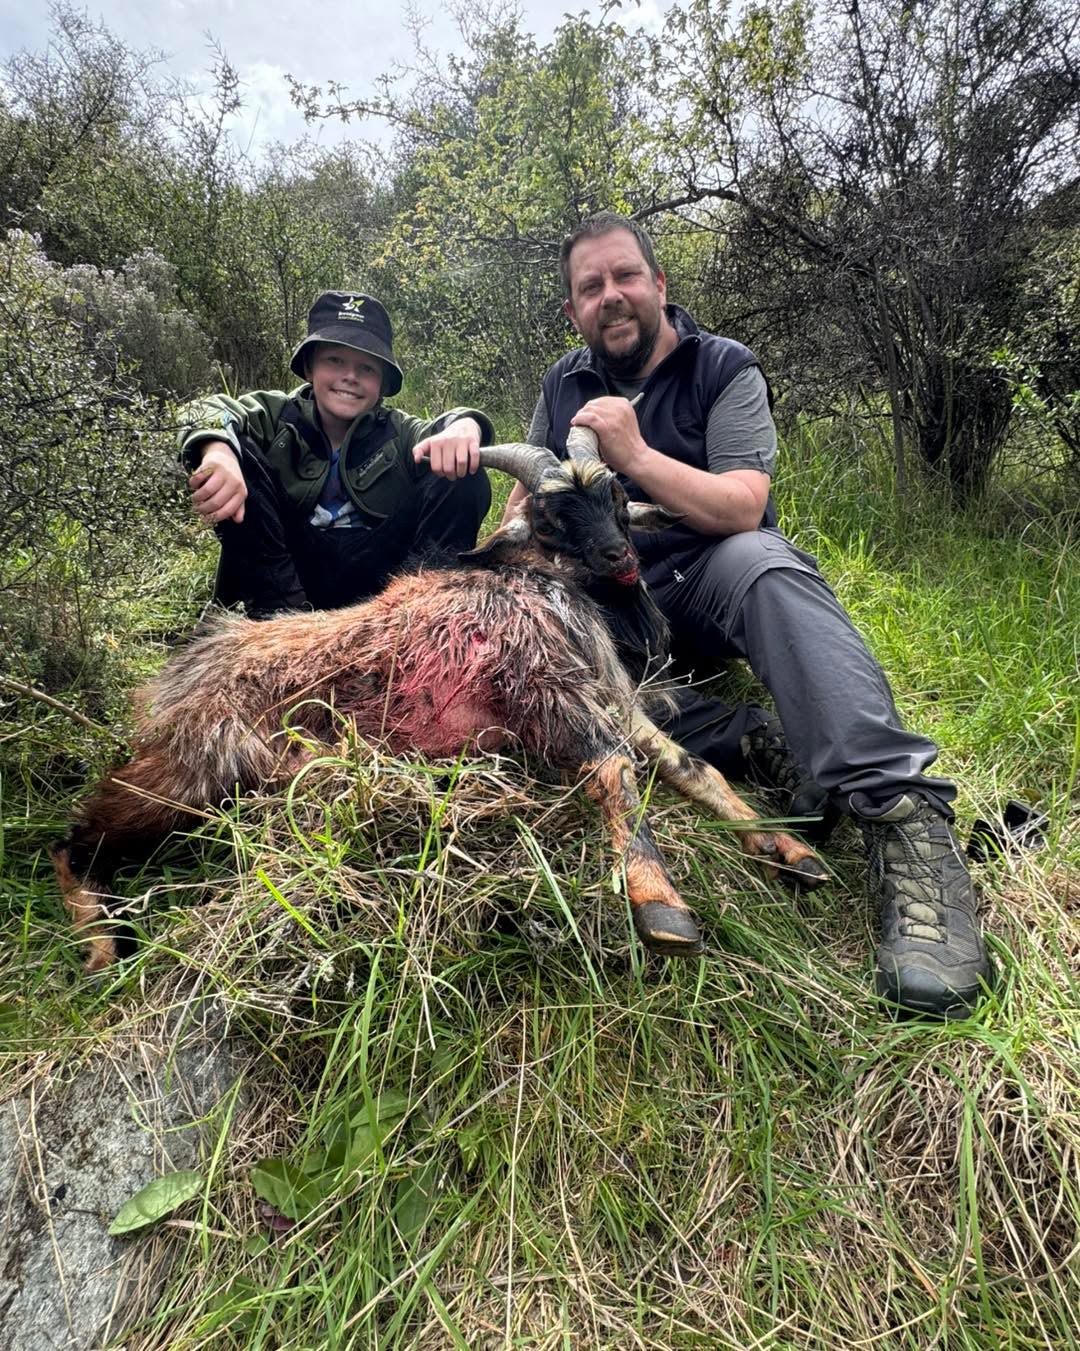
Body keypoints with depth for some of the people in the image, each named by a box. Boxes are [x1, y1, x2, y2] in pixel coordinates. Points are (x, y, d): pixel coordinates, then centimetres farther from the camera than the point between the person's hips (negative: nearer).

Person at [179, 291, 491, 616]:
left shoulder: (398, 433, 3)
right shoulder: (278, 416, 1)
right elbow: (208, 409, -17)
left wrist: (464, 425, -43)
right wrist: (219, 450, -42)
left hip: (374, 574, 0)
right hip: (289, 569, 1)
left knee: (464, 478, -15)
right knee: (236, 449, -17)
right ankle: (278, 611, -20)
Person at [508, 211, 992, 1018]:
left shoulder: (725, 370, -1)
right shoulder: (564, 386, 12)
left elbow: (744, 508, -14)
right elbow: (526, 499, 19)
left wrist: (637, 456, -23)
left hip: (707, 584, -3)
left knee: (760, 562, -39)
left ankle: (905, 818, -48)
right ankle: (757, 742, -29)